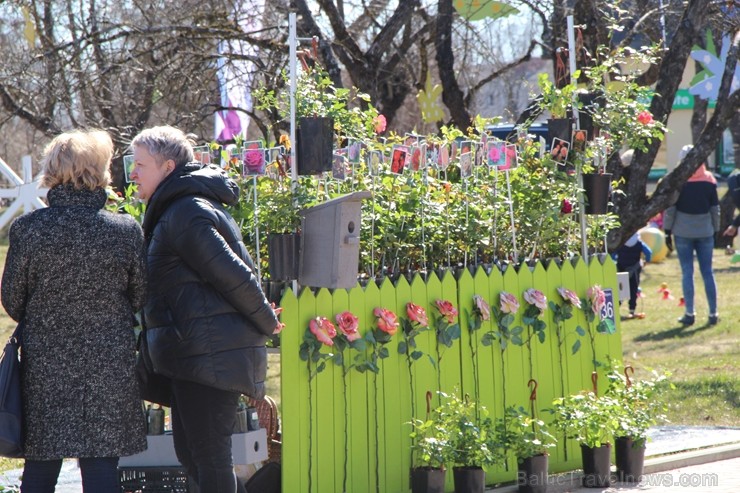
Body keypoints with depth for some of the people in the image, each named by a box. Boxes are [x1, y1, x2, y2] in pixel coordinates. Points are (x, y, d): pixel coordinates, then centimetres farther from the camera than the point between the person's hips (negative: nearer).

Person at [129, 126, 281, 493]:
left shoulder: (185, 214, -15)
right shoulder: (176, 209, 18)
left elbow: (233, 276, -17)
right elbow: (233, 275, 22)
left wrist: (266, 323, -5)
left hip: (210, 353, -11)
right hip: (198, 352, 11)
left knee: (209, 456, -7)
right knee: (189, 451, 15)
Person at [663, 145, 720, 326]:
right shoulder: (709, 180, 2)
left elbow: (670, 208, -6)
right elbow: (715, 208, 7)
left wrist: (667, 230, 1)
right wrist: (715, 230, 15)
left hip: (683, 232, -2)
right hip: (705, 232, 2)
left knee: (687, 272, 2)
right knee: (707, 272, 6)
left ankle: (689, 313, -2)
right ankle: (713, 313, 6)